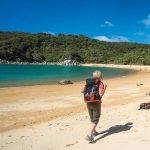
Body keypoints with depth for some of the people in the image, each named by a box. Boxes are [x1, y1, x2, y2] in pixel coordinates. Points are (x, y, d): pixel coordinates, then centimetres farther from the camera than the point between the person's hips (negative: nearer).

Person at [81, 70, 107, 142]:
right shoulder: (100, 83, -9)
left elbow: (82, 91, 2)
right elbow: (100, 95, -18)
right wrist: (104, 88, -7)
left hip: (88, 103, 6)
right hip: (96, 103, -6)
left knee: (92, 118, 23)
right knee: (95, 120, 1)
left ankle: (94, 132, 36)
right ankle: (89, 135, -11)